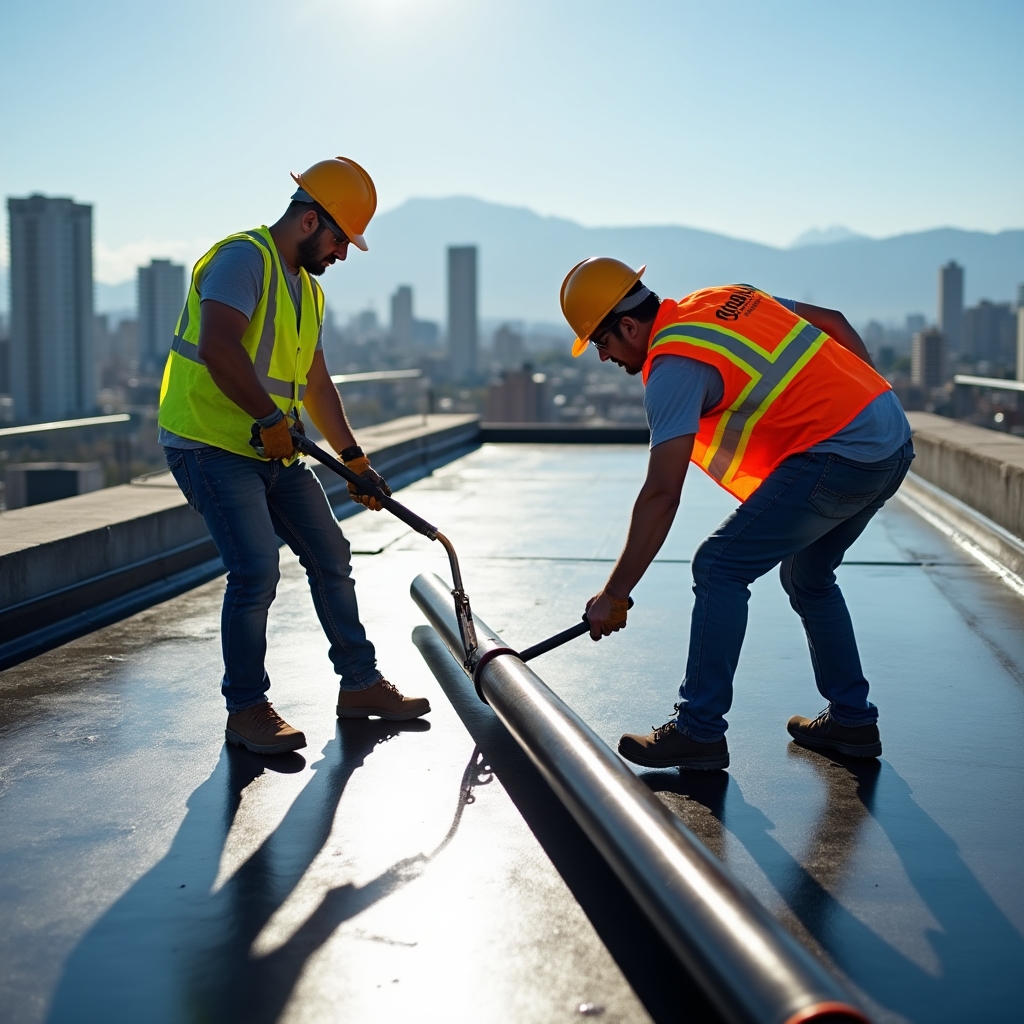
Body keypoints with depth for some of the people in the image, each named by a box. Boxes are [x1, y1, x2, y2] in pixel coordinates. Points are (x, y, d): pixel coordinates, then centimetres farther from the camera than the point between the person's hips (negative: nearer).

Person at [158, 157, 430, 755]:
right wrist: (271, 419, -23)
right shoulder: (243, 258, -13)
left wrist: (355, 459, 20)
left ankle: (360, 683, 24)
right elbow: (219, 348, -27)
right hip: (211, 443, -9)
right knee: (257, 569, -17)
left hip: (276, 452, 10)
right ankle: (247, 708, -1)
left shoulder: (309, 290, 17)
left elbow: (316, 384, 22)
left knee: (331, 556, 11)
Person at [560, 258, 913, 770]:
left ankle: (698, 730, -1)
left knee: (719, 568, -4)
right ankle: (852, 720, 30)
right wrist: (870, 399, 25)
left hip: (837, 456, -10)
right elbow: (833, 322, 19)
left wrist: (614, 595, -12)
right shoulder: (730, 298, 13)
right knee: (808, 576, 24)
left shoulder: (672, 365, -11)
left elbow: (662, 495, -16)